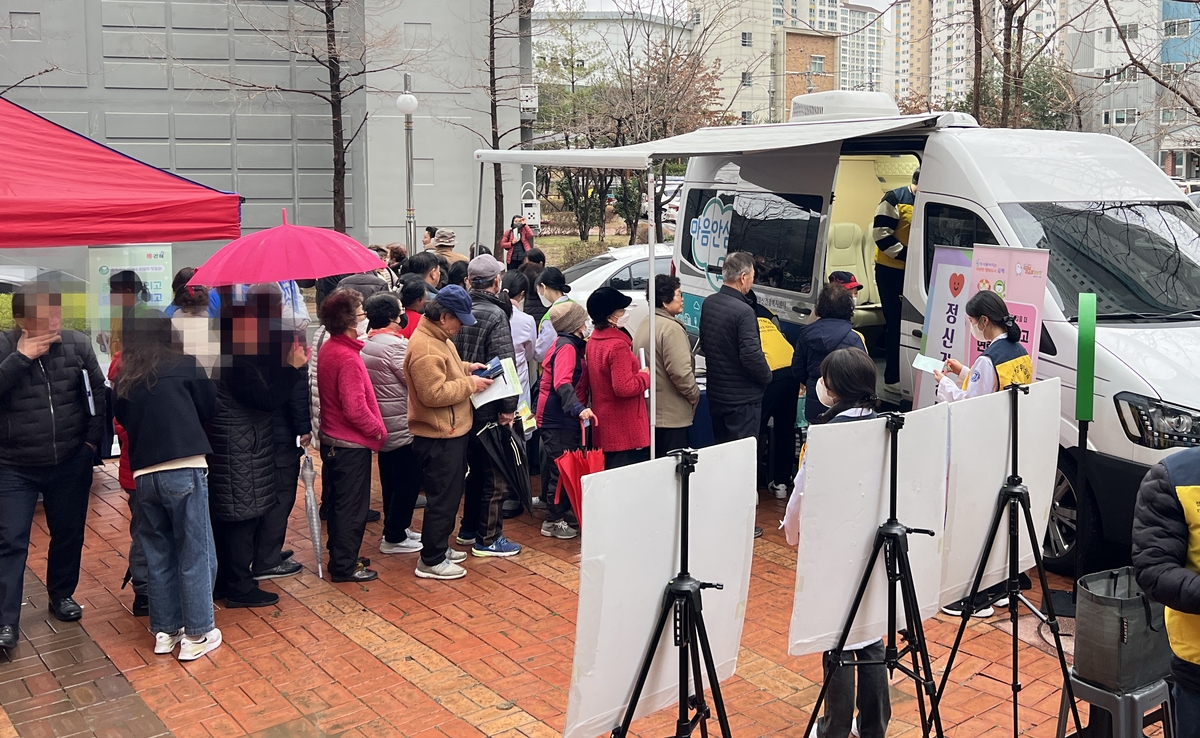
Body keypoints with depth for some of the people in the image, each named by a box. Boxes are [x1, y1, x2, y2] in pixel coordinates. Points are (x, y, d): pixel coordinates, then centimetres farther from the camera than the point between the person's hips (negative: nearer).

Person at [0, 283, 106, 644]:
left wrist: (93, 438, -3)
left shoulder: (77, 343, -6)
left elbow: (97, 393, 2)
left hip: (71, 463, 2)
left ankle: (61, 596, 35)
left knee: (69, 533, 15)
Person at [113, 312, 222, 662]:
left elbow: (122, 419, 15)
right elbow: (209, 408, 6)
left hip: (143, 474, 4)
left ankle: (165, 630, 24)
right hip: (185, 470, -4)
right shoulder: (184, 366, -1)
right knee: (195, 555, 4)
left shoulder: (124, 379, 8)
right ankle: (197, 635, 9)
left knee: (158, 555, 15)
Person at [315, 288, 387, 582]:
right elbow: (355, 409, -26)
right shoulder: (348, 358, -24)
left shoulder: (327, 349, 6)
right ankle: (345, 567, 11)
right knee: (352, 508, 2)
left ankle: (340, 556, 32)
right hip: (352, 444, -9)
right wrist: (380, 431, -12)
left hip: (331, 439, 9)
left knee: (337, 502, 19)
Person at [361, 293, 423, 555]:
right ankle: (394, 538, 6)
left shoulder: (365, 344, 5)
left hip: (380, 424, 9)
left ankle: (395, 528, 29)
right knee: (408, 481, 1)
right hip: (402, 425, -9)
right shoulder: (397, 345, -22)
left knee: (390, 480, 18)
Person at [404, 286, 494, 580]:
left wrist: (466, 368, 9)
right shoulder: (425, 347, -24)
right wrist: (469, 384, -20)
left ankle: (439, 547, 34)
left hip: (451, 432, 11)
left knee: (450, 494, 20)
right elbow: (434, 393, -28)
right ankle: (431, 561, 8)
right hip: (438, 437, -11)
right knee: (442, 498, -2)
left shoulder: (439, 338, 10)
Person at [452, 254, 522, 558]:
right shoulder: (495, 315, -16)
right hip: (489, 407, -8)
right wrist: (508, 407, -17)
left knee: (476, 469, 21)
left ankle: (469, 529, 30)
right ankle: (488, 539, 8)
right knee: (495, 475, 2)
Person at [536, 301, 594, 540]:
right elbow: (562, 384, -34)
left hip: (559, 417, 10)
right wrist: (579, 409, -45)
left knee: (558, 467, 17)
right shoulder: (567, 347, -19)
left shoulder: (569, 344, 13)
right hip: (558, 419, -10)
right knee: (562, 469, -4)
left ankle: (560, 512, 27)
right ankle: (554, 522, 4)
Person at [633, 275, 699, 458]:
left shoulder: (644, 325, 11)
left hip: (648, 410, 9)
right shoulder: (671, 328, -17)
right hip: (672, 415, -9)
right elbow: (680, 371, -23)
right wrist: (694, 394, -7)